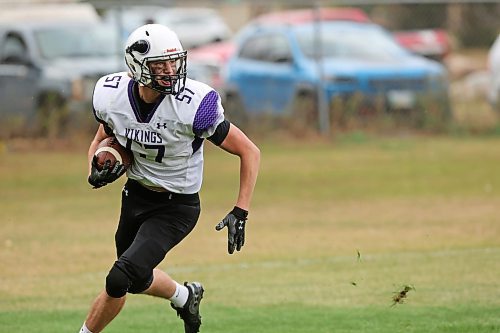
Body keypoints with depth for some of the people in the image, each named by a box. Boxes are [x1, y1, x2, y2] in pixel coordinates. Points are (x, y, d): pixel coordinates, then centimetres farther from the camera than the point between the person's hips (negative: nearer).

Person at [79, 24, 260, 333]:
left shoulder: (193, 106, -28)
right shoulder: (112, 97, -14)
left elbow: (250, 152, -18)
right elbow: (102, 140, 10)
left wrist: (240, 212, -22)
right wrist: (96, 170, -12)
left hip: (177, 206, -5)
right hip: (136, 195, 5)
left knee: (119, 280, -18)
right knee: (137, 279, 24)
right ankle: (185, 296, 56)